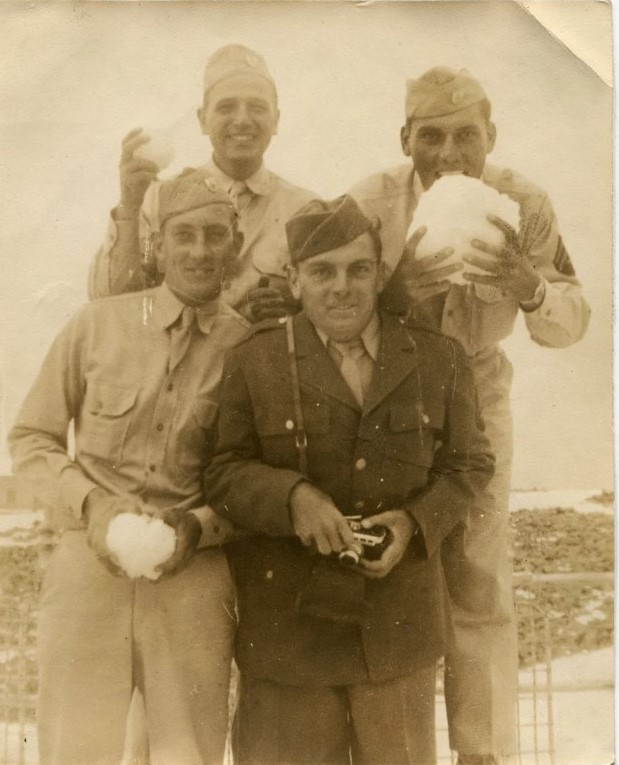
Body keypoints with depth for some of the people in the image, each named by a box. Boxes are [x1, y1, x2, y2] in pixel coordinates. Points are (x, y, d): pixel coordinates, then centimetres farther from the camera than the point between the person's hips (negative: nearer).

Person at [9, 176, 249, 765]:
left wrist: (200, 526, -11)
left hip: (192, 578, 0)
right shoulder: (95, 325, 0)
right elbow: (29, 438, 7)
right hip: (88, 566, 0)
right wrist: (91, 505, -8)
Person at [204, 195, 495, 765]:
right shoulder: (254, 362, -2)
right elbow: (222, 473, -3)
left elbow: (469, 464, 8)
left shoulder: (439, 360, 3)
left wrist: (417, 521, -10)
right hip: (287, 627, -1)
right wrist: (291, 495, -22)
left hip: (399, 629, 2)